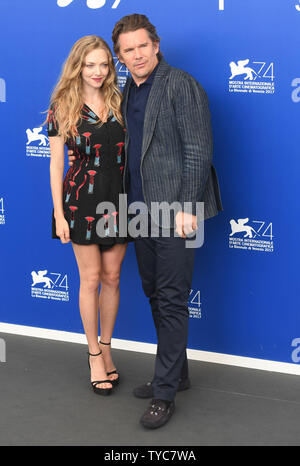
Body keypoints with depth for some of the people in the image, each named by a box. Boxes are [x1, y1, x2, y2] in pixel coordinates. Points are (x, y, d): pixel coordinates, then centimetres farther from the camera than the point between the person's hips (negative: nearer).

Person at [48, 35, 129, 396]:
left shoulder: (119, 103, 5)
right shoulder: (63, 107, -3)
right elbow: (56, 163, -4)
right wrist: (59, 214, -8)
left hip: (118, 198, 3)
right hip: (82, 199, -3)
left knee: (112, 277, 9)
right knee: (91, 278, 3)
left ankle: (106, 348, 24)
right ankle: (95, 356, 16)